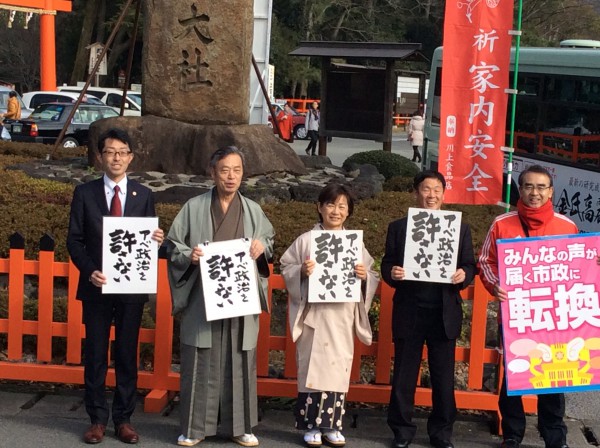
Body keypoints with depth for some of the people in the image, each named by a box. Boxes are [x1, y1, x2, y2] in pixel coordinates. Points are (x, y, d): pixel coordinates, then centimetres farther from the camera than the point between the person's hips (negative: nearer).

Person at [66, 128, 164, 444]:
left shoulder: (143, 195, 5)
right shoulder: (84, 193, 2)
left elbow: (149, 238, 7)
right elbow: (74, 240, 0)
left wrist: (157, 240, -17)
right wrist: (89, 271, -14)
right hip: (97, 286, -1)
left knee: (127, 355, 7)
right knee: (95, 355, 6)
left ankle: (123, 419, 17)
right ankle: (97, 419, 17)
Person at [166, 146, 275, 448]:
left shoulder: (253, 210, 7)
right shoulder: (194, 208, 0)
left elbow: (270, 239, 19)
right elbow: (173, 244, 3)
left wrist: (262, 246, -4)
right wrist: (188, 255, -17)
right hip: (203, 299, -2)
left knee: (239, 363, 6)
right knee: (200, 364, 1)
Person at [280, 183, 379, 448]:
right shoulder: (305, 240, 1)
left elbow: (373, 276, 11)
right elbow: (285, 268, 3)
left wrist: (365, 276, -10)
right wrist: (301, 271, -16)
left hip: (343, 316, 3)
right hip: (314, 314, -2)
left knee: (338, 367, 4)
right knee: (313, 366, -1)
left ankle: (332, 425, 14)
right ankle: (312, 425, 8)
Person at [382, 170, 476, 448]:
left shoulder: (460, 228, 8)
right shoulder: (398, 227, 7)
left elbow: (469, 265, 6)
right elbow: (387, 264, 4)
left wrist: (464, 275, -16)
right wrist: (391, 273, -18)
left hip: (445, 313, 0)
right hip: (409, 313, 0)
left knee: (444, 378, 7)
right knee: (404, 376, 7)